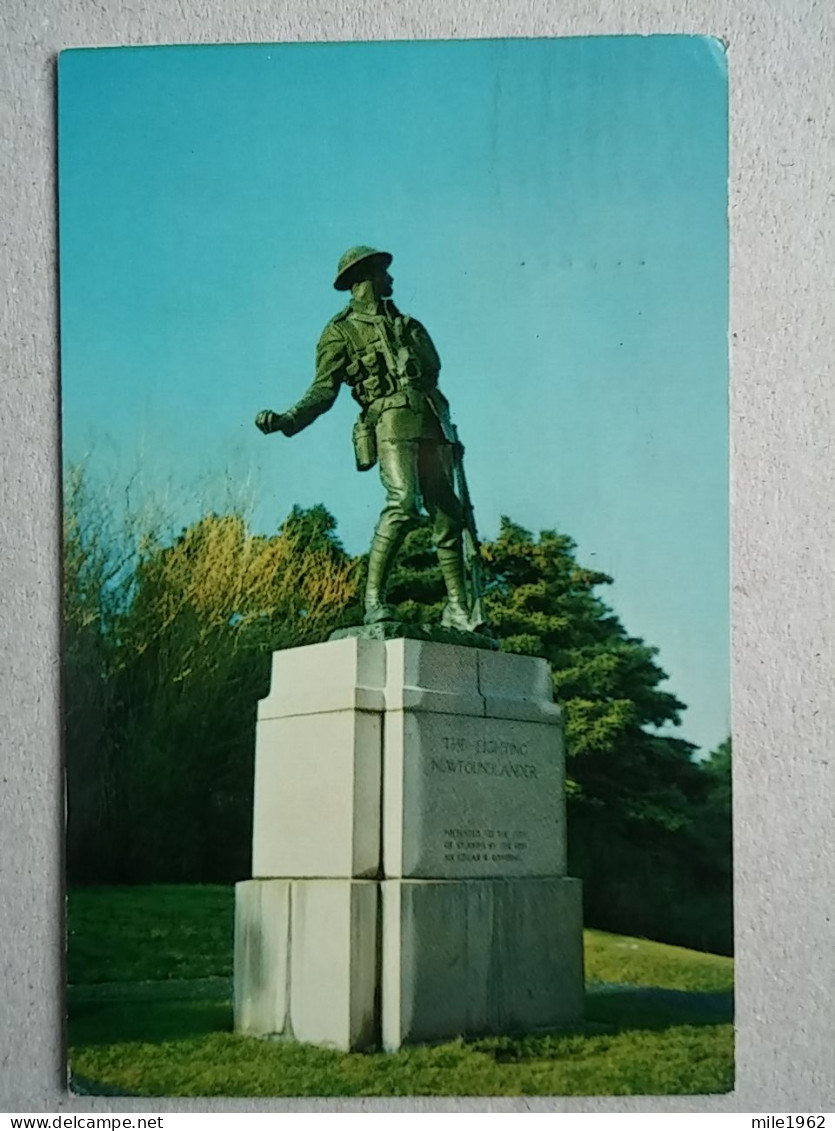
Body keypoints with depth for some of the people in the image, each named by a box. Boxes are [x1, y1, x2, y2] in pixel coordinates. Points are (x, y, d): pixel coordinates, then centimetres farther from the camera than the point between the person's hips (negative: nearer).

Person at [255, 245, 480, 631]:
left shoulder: (408, 325, 27)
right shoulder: (341, 331, 8)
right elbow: (324, 389, -1)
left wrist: (450, 434, 25)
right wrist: (287, 419, -18)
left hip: (431, 425, 6)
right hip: (391, 421, -6)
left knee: (448, 514, 1)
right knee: (403, 502, -25)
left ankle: (457, 609, 5)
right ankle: (374, 599, -20)